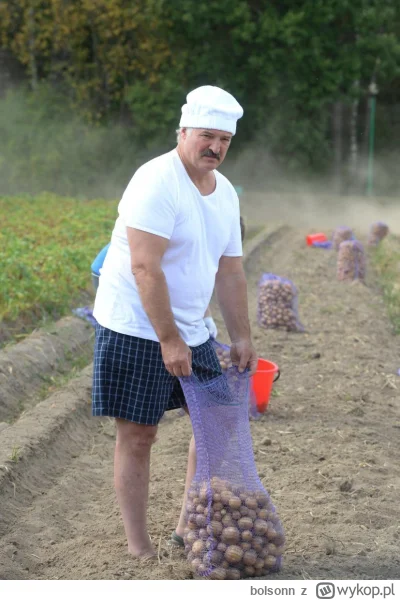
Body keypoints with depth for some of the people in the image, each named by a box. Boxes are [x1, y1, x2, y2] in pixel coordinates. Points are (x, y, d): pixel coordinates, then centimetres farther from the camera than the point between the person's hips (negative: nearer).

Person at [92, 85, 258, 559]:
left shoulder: (225, 193, 8)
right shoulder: (156, 182, -18)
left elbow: (230, 272, 12)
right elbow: (145, 267, -25)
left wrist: (241, 338, 9)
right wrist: (168, 339, -24)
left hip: (191, 331, 8)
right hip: (135, 329, -8)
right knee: (137, 434, -2)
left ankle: (190, 525, 26)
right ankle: (139, 547, 9)